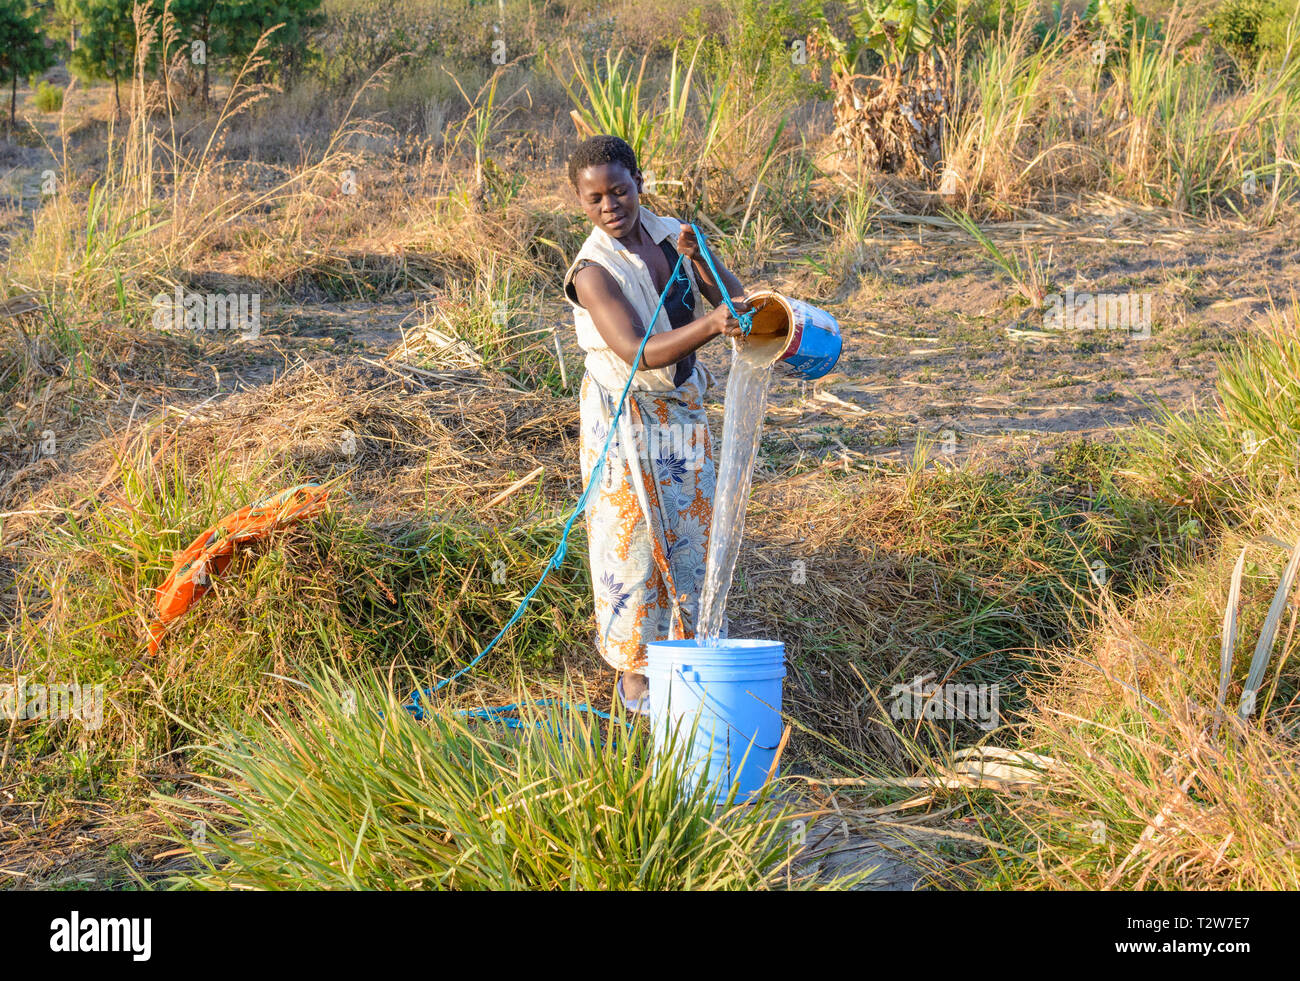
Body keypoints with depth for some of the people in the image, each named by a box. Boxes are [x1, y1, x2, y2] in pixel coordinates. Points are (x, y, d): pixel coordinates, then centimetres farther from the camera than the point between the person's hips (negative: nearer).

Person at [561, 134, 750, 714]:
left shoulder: (667, 233, 0)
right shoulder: (594, 272, -22)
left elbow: (736, 300, 0)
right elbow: (637, 352, -34)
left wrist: (697, 256, -18)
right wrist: (709, 326, -48)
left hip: (683, 410, 6)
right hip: (625, 418, -6)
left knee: (691, 533, 11)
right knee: (631, 540, -2)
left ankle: (686, 648, 26)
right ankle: (633, 673, 9)